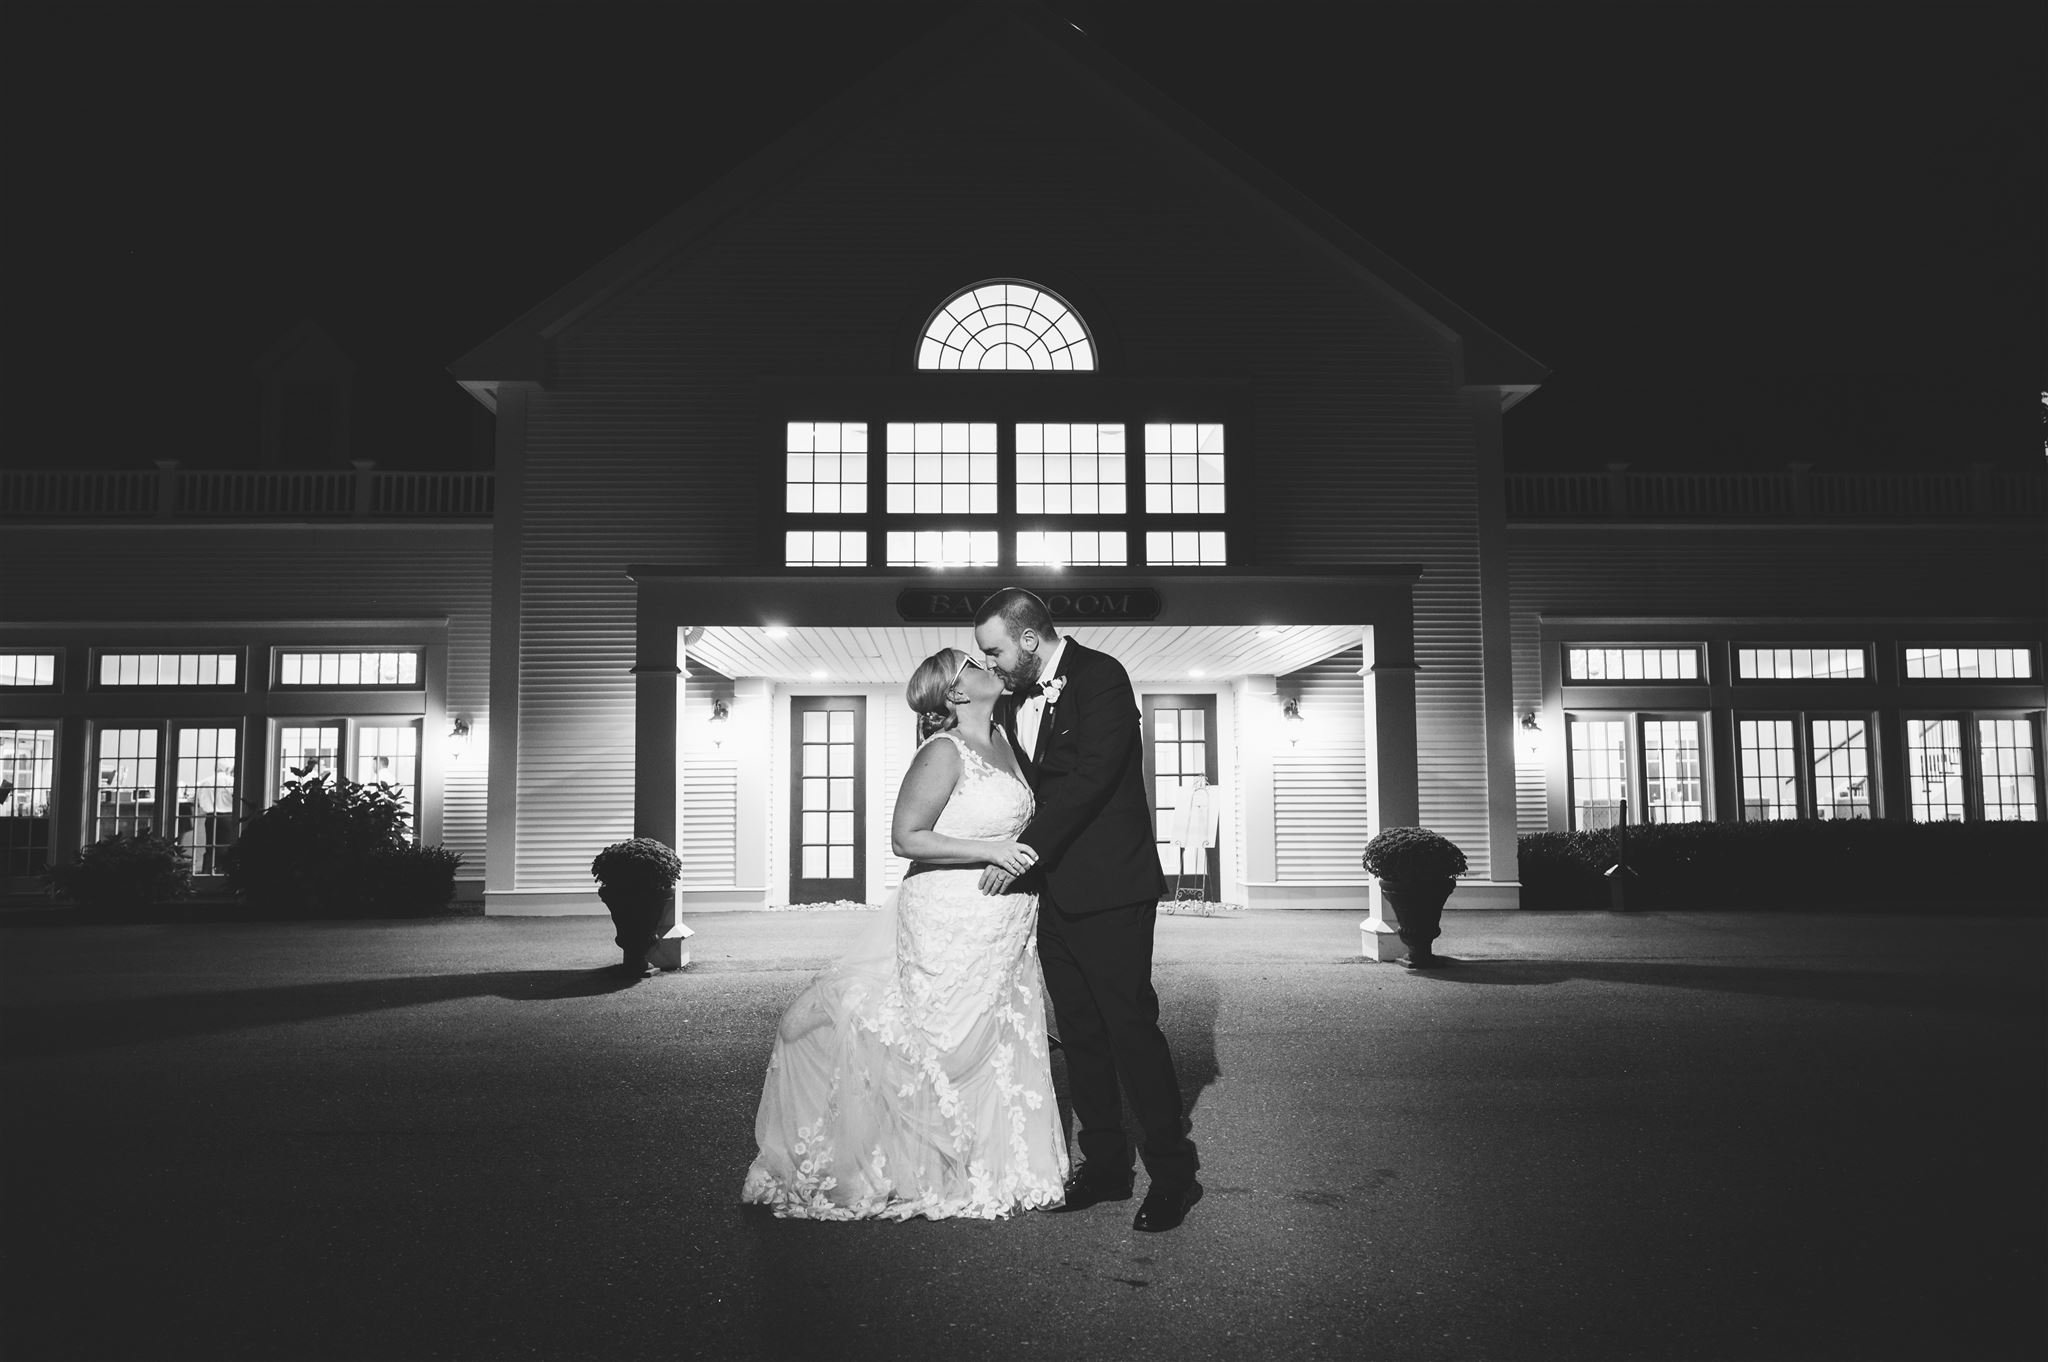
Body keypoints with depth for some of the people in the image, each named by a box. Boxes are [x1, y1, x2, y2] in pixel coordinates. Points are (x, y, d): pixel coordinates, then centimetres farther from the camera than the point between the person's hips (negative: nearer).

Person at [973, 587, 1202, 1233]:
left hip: (1109, 888, -8)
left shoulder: (1101, 677, -11)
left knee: (1130, 1025, -4)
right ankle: (1104, 1165, 22)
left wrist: (1025, 850, -20)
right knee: (1079, 1032, 11)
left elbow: (1090, 776, -20)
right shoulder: (1017, 697, 12)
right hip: (1051, 888, 8)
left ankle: (1173, 1172, 8)